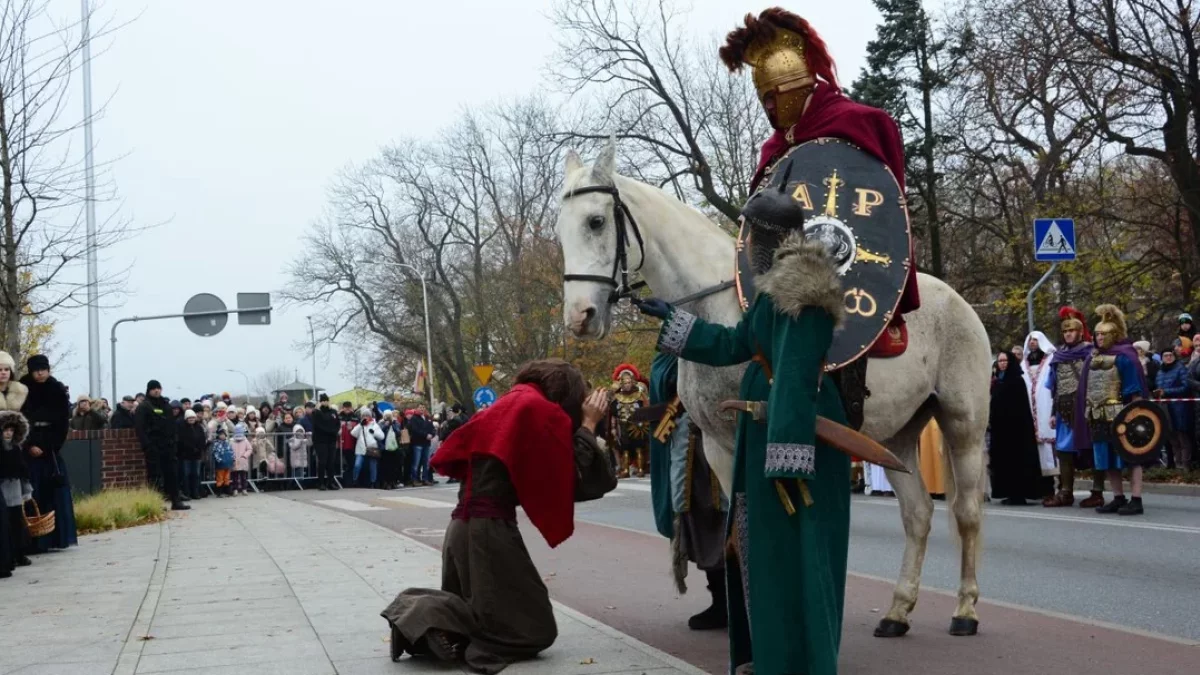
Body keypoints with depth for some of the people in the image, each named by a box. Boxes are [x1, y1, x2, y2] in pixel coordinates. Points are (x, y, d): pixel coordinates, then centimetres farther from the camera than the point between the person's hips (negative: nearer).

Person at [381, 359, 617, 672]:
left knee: (478, 607, 25)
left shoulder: (505, 405, 16)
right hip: (490, 528, -8)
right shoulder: (544, 411, -7)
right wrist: (588, 424, 2)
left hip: (462, 524, 8)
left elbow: (451, 460, 18)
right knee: (533, 629, 0)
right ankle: (429, 619, -10)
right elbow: (574, 480, -8)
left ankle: (417, 612, 1)